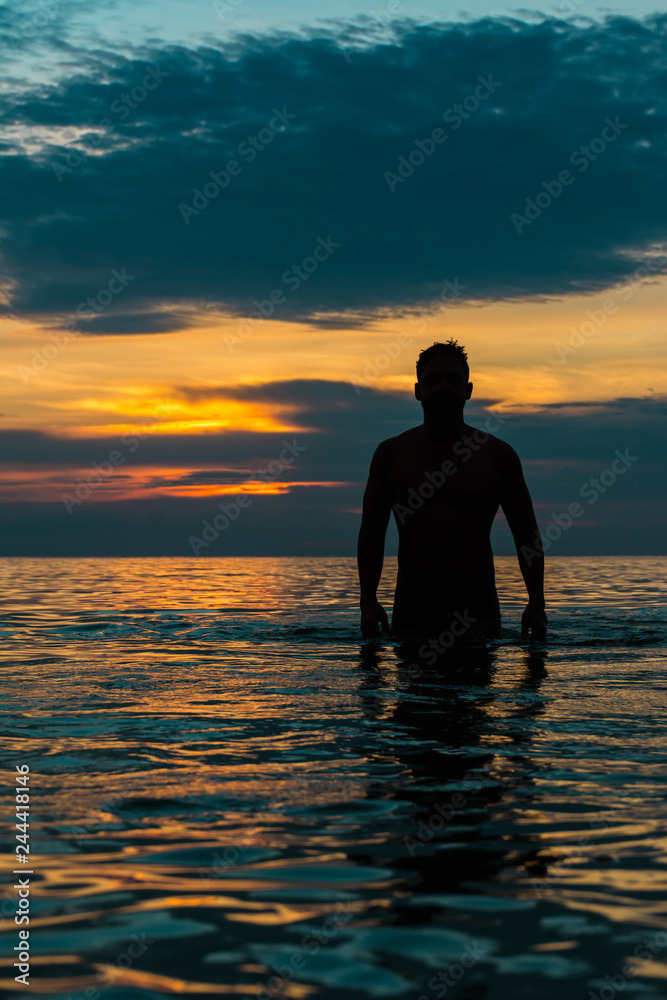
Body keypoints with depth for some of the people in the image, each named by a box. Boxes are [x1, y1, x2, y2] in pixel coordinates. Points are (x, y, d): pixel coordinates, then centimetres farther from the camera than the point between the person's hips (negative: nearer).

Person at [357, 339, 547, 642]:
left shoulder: (498, 455, 5)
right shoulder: (391, 453, 7)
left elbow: (527, 535, 7)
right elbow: (371, 533, 8)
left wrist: (536, 605, -5)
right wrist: (368, 600, -5)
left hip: (475, 606, -1)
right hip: (411, 606, 1)